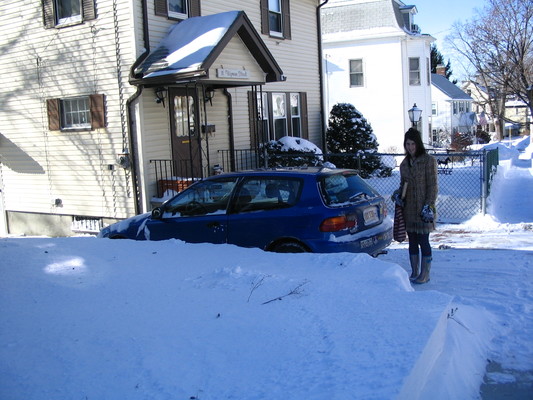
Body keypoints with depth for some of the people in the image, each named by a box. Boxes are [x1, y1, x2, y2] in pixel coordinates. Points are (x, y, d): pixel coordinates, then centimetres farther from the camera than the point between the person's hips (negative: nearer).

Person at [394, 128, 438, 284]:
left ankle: (425, 274, 10)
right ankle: (414, 273, 21)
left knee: (423, 242, -1)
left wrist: (428, 206, -15)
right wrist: (398, 194, 0)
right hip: (408, 208, 6)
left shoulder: (428, 160, -5)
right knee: (412, 242, 11)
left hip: (423, 209, -6)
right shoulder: (405, 163, 13)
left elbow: (433, 186, -8)